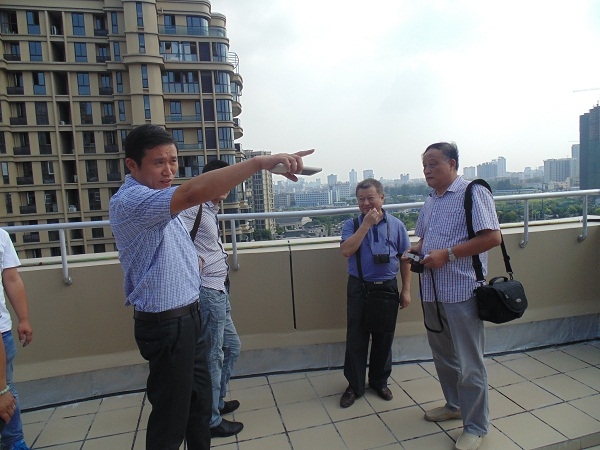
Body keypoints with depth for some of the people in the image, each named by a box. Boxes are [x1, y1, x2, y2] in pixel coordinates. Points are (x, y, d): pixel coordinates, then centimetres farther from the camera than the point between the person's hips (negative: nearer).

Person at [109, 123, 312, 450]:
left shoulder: (159, 200, 10)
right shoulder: (128, 201, -23)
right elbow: (193, 192, -41)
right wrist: (260, 161, -45)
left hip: (187, 317, 10)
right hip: (166, 325, -9)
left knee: (200, 401, 22)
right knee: (171, 415, 9)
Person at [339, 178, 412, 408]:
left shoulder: (396, 225, 2)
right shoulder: (351, 224, 0)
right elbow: (346, 250, -17)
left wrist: (406, 289, 3)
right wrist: (366, 224, -17)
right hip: (359, 288, -1)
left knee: (384, 338, 14)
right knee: (356, 339, 6)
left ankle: (380, 382, 35)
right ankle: (354, 386, 23)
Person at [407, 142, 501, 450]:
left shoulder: (473, 193, -9)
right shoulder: (430, 201, 14)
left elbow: (493, 237, -17)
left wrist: (447, 254, -21)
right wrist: (414, 251, 1)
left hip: (461, 292, -7)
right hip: (432, 292, 8)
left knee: (469, 364, 5)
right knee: (442, 355, 21)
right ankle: (454, 405, 41)